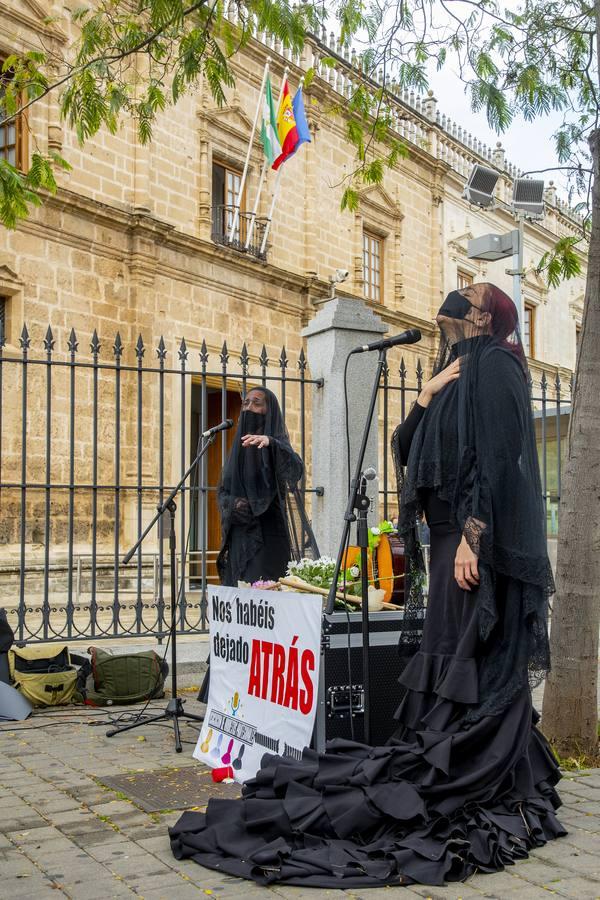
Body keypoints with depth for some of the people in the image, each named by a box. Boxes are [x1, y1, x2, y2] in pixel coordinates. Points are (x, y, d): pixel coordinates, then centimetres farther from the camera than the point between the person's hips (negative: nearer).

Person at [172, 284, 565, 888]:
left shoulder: (493, 367, -6)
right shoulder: (457, 375, 21)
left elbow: (496, 457, -17)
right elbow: (404, 451, 17)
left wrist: (473, 537, -23)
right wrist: (425, 399, 3)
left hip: (481, 542, -9)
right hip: (450, 538, 9)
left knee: (478, 658, -7)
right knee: (449, 654, 9)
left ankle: (490, 789, -1)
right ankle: (451, 773, 15)